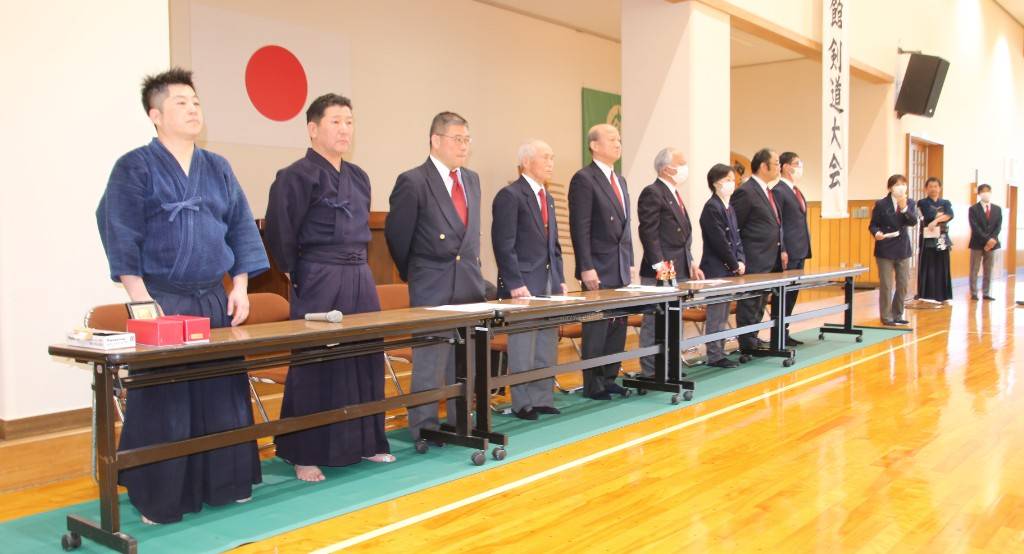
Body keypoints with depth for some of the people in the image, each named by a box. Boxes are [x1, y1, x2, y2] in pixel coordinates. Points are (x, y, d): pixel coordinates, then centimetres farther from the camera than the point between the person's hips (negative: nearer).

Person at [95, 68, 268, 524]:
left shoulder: (218, 169, 12)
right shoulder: (135, 168, -3)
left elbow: (241, 229, 12)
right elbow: (120, 236, -8)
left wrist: (240, 288, 4)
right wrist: (142, 299, -14)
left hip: (214, 299, 5)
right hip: (161, 301, -5)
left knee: (222, 394, 8)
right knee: (162, 401, 0)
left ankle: (223, 483, 22)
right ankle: (160, 499, 13)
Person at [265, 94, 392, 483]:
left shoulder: (358, 177, 13)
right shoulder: (297, 176, -10)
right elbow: (280, 233, -13)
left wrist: (357, 268, 15)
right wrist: (298, 275, -5)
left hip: (360, 278, 7)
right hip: (318, 282, -7)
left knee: (367, 361, 11)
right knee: (314, 367, -1)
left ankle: (365, 442, 25)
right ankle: (305, 454, 12)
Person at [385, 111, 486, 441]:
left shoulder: (472, 180, 12)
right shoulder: (413, 182, -10)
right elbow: (397, 235, -3)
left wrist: (473, 266, 16)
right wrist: (413, 275, 7)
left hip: (470, 284, 6)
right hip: (432, 289, -6)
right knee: (430, 361, 1)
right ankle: (424, 430, 13)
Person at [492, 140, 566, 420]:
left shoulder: (547, 197, 17)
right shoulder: (510, 195, -9)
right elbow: (504, 245, -14)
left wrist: (560, 279, 13)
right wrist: (515, 284, -18)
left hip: (549, 283, 8)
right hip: (523, 284, -8)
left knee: (547, 346, 9)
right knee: (523, 346, -1)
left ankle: (542, 399, 18)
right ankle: (523, 404, 9)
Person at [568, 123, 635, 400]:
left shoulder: (620, 181, 16)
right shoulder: (584, 179, -9)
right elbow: (580, 229, -14)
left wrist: (630, 263, 15)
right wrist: (587, 268, -18)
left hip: (621, 268, 8)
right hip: (599, 269, -8)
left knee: (618, 327, 10)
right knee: (597, 328, 0)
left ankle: (609, 379, 20)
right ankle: (593, 385, 9)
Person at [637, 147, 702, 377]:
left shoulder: (674, 194, 19)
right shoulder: (652, 193, -11)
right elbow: (649, 232, -18)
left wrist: (690, 262, 15)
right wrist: (659, 266, -22)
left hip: (679, 271, 10)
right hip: (661, 273, -10)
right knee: (655, 324, -4)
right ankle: (649, 374, 2)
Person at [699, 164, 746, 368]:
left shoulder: (729, 208, 15)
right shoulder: (712, 208, -13)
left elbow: (736, 238, 15)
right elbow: (720, 242, -17)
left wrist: (741, 261, 1)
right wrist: (735, 265, -12)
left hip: (729, 269, 9)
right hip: (716, 269, -9)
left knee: (723, 314, 12)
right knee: (716, 314, -4)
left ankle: (719, 352, 19)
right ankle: (714, 356, 1)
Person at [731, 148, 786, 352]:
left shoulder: (766, 192, 16)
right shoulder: (746, 192, -13)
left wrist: (781, 250, 14)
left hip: (768, 261, 9)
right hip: (753, 262, -9)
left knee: (759, 306, 15)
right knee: (750, 306, -1)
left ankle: (753, 341, 24)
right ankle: (748, 347, 6)